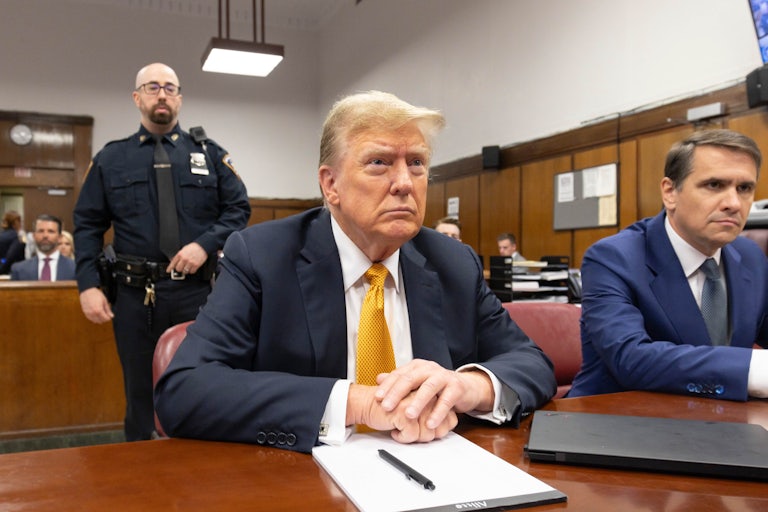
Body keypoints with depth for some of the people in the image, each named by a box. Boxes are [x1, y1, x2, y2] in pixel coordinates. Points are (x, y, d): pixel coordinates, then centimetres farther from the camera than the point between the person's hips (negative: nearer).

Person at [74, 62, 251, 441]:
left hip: (197, 291, 0)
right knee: (140, 392, 11)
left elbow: (239, 208, 5)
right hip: (135, 295, 1)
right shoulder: (110, 159, 9)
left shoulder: (209, 153, 9)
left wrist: (205, 244, -12)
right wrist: (88, 285, -5)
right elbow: (87, 225, 7)